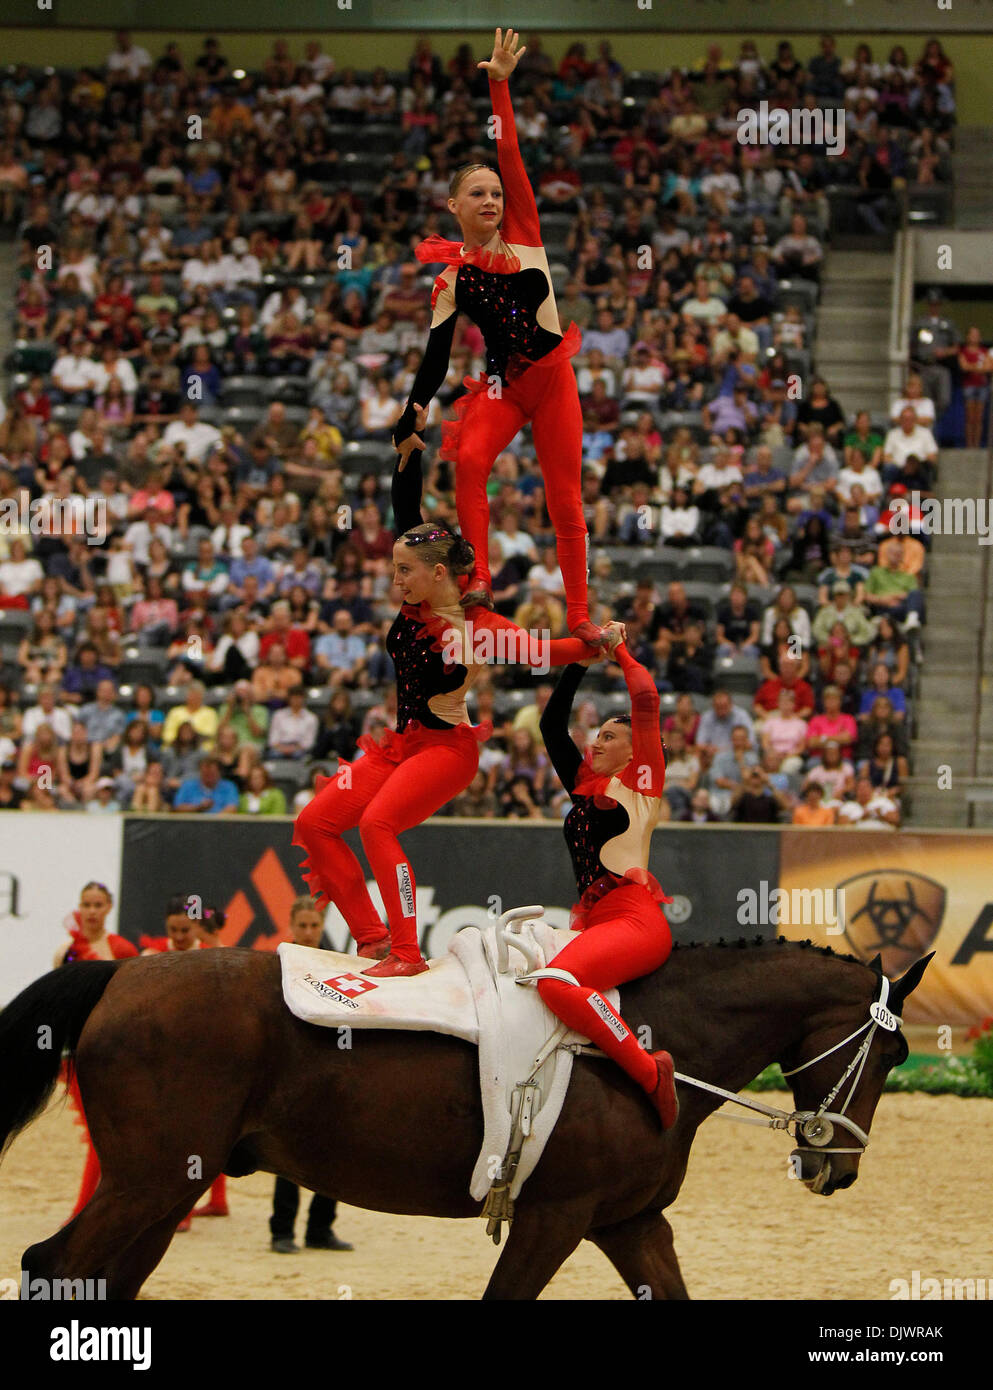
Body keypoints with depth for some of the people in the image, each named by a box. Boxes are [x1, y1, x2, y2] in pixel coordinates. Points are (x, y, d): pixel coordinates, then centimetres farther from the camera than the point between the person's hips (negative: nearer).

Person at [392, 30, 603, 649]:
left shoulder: (523, 232, 1)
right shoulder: (451, 278, 0)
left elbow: (512, 155, -7)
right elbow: (436, 354, -3)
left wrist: (501, 86, -16)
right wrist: (412, 415, -12)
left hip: (553, 377, 1)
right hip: (501, 384, -1)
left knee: (565, 499, 2)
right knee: (470, 458, -30)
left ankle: (580, 615, 8)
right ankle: (479, 577, -26)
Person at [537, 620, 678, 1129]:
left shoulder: (641, 781, 5)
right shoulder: (585, 786, 24)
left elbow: (645, 699, -4)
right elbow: (552, 725, 21)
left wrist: (619, 649, 10)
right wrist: (579, 661, 17)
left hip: (635, 920, -9)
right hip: (595, 922, 9)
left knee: (558, 980, -33)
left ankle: (649, 1072, -31)